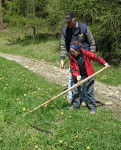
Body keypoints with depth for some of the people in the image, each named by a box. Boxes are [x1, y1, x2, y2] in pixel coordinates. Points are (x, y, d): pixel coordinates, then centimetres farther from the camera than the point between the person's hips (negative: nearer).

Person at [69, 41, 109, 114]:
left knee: (90, 91, -1)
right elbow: (72, 69, -7)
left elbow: (96, 57, -5)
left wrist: (104, 63, -6)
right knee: (75, 90, 4)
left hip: (88, 75, -3)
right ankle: (75, 105, 22)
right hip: (79, 76, 3)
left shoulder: (86, 53, -16)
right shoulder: (72, 58, -9)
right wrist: (76, 75, -24)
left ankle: (93, 107, 10)